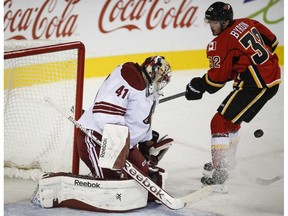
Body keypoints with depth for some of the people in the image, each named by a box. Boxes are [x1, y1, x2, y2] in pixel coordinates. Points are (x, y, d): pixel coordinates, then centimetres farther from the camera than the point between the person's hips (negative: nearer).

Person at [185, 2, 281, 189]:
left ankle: (220, 172, -8)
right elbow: (272, 42, 17)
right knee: (232, 117, 24)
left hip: (256, 85, -10)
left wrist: (198, 86, 4)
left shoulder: (221, 43, -14)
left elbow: (217, 78, -12)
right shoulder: (247, 24, 8)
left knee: (221, 122, -5)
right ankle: (227, 160, 38)